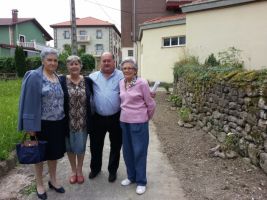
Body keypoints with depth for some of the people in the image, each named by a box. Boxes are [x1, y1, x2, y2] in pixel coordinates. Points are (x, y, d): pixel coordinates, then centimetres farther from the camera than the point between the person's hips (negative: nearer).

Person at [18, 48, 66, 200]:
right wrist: (31, 126, -16)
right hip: (42, 124, -5)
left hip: (57, 123, 5)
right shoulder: (34, 77, -11)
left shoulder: (58, 78, 8)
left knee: (54, 153, 17)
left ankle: (53, 180, 36)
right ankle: (39, 184, 31)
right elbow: (30, 102, -14)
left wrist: (63, 119, 13)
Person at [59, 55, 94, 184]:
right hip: (68, 121, 0)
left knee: (80, 146, 11)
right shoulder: (61, 80, -6)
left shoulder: (87, 81, 0)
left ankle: (79, 170, 34)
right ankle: (73, 170, 36)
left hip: (83, 121, 1)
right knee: (70, 146, 14)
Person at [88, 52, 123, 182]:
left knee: (115, 146, 13)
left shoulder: (121, 76, -2)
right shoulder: (92, 77, 4)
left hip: (116, 117, -1)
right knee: (95, 145, 16)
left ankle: (112, 170, 33)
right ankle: (95, 168, 39)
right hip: (97, 118, 2)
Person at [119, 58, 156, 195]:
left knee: (139, 152, 4)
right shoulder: (121, 83, 5)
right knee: (127, 151, 15)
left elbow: (151, 104, -6)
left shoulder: (142, 83, -13)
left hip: (139, 122, -6)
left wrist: (147, 118, 5)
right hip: (124, 121, 6)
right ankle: (131, 176, 34)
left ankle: (141, 181, 21)